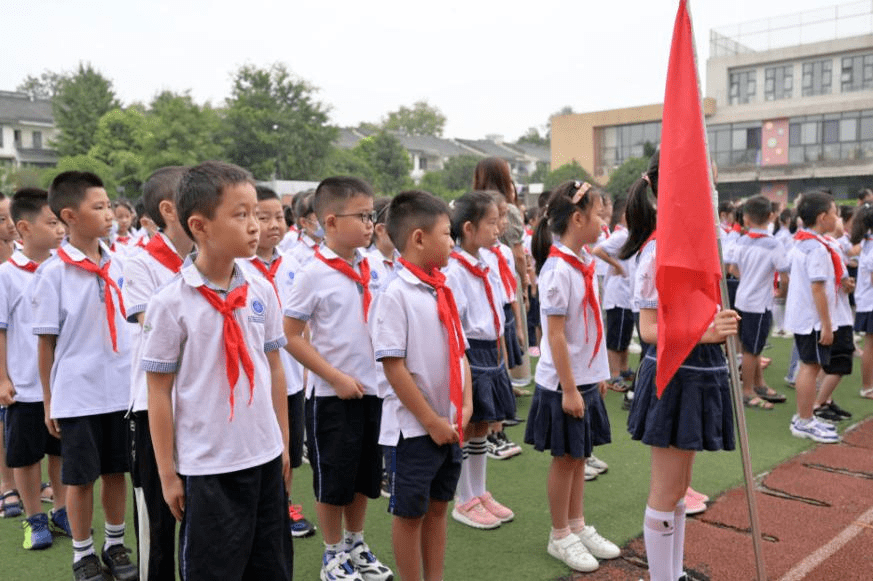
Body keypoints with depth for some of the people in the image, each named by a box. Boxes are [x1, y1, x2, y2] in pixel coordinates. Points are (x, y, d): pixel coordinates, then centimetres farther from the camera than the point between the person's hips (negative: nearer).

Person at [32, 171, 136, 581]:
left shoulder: (117, 266, 2)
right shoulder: (52, 272, -10)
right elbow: (46, 342, -6)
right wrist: (49, 401, -4)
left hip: (121, 390, 4)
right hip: (77, 394, -4)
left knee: (116, 470, 14)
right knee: (80, 478, 9)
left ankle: (115, 544, 32)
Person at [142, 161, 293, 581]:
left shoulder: (261, 291, -1)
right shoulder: (170, 303, -13)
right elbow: (159, 392, -7)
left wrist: (284, 442, 10)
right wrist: (167, 473, -4)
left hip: (265, 457, 5)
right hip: (207, 467, -4)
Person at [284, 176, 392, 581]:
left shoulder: (369, 267, 3)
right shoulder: (313, 274, -13)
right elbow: (291, 337, -12)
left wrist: (375, 376, 4)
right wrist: (336, 377, -14)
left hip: (371, 389, 6)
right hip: (332, 394, -5)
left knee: (364, 475, 17)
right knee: (333, 479, 8)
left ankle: (355, 546, 36)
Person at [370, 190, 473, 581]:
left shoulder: (442, 291, 6)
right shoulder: (394, 294, -17)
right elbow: (393, 366, -19)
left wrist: (465, 404, 0)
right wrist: (431, 421, -16)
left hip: (450, 424, 7)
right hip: (413, 427, -7)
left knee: (437, 505, 19)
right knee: (409, 512, 9)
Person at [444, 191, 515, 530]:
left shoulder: (487, 265, 10)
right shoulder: (453, 270, -16)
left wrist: (497, 356, 16)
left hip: (490, 352, 8)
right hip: (468, 352, -8)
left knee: (482, 426, 16)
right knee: (465, 427, 4)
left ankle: (480, 493, 30)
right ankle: (465, 502, 18)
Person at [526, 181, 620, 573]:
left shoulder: (585, 262, 7)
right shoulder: (558, 269, -19)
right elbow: (555, 335, -20)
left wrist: (597, 374, 15)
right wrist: (569, 389, -19)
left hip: (586, 379, 8)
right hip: (564, 383, -8)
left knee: (579, 455, 17)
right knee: (565, 457, 6)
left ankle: (577, 526, 32)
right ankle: (559, 536, 22)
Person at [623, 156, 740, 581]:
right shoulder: (659, 248, -18)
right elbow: (649, 329, -20)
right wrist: (701, 332, -33)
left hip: (699, 374, 9)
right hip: (673, 375, -9)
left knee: (678, 490, 19)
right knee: (666, 494, 4)